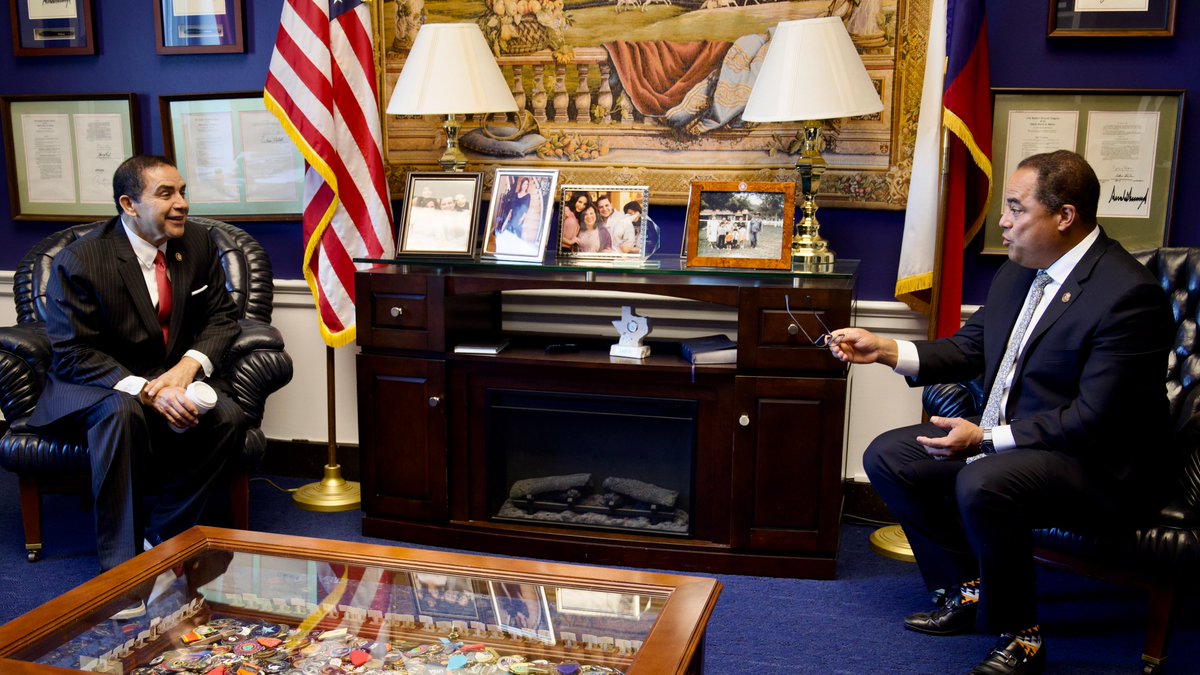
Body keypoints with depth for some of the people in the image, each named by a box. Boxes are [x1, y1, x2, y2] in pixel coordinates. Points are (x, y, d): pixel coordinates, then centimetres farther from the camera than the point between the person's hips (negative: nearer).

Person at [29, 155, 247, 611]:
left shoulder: (197, 243, -2)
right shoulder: (79, 261, -16)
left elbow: (221, 316, 2)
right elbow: (73, 354, -18)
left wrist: (188, 366, -19)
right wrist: (148, 390, -32)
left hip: (174, 377, 4)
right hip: (96, 386, -4)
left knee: (229, 418, -26)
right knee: (122, 413, -38)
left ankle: (163, 534, -10)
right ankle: (120, 559, -26)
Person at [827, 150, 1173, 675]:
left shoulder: (1128, 294, -22)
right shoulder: (1018, 272, 4)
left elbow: (1092, 420, -24)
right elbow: (969, 348, 13)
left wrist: (987, 439, -27)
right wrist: (885, 350, -1)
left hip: (1095, 462, -9)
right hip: (1000, 437, 9)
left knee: (982, 485, -36)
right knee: (886, 457, 2)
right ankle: (966, 589, 14)